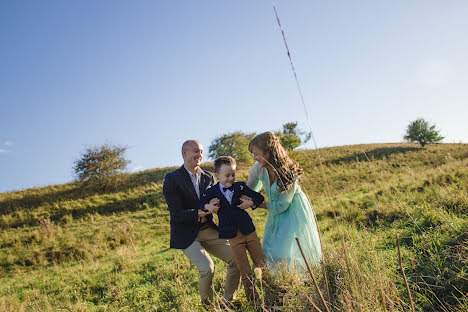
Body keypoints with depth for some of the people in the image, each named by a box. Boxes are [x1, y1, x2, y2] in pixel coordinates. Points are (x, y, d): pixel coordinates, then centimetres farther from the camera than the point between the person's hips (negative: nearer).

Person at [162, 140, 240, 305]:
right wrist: (203, 212, -26)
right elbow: (176, 214, -15)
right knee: (207, 268, -21)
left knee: (236, 259, -2)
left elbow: (215, 203, 13)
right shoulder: (172, 178, -10)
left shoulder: (208, 177, 6)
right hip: (186, 234, -5)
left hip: (208, 230, 6)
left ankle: (227, 300, 19)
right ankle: (207, 304, 8)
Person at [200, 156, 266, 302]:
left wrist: (251, 203, -10)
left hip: (249, 230, 2)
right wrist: (207, 206, -12)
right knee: (244, 271, 4)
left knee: (261, 264, 7)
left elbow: (259, 197, 9)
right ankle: (251, 296, 20)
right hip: (233, 237, -1)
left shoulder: (240, 186, 3)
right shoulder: (212, 191, 0)